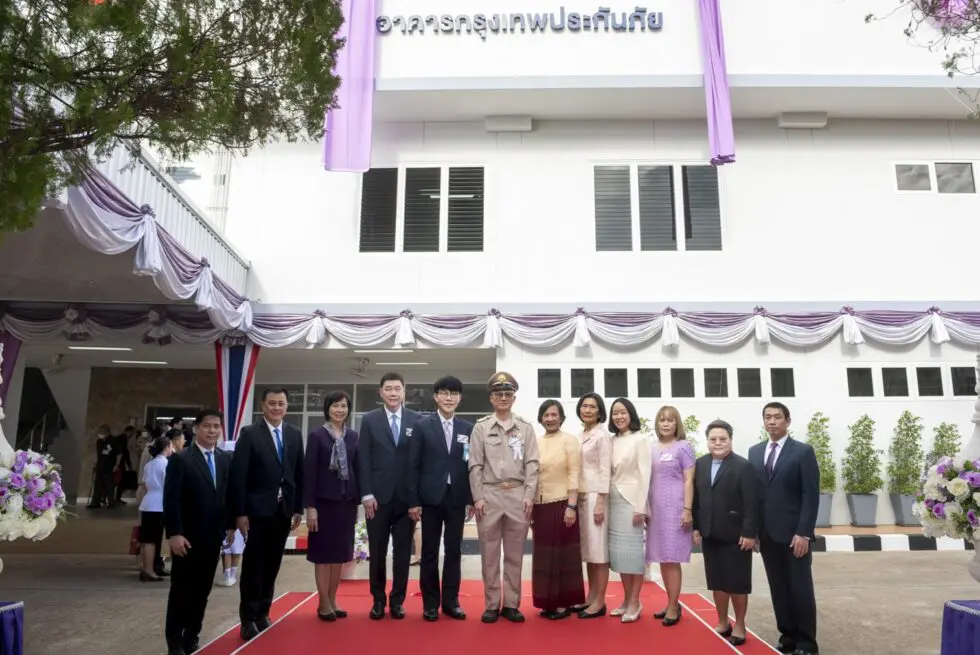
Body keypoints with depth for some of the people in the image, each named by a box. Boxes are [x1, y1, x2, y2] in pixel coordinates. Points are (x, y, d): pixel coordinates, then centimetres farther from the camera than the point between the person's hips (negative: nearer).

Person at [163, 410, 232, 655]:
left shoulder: (226, 459, 7)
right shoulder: (180, 459, -7)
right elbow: (171, 500, -12)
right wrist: (174, 534, -16)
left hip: (213, 536, 4)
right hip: (187, 537, -4)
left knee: (202, 590, 10)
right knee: (181, 590, 6)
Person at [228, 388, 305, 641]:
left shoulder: (294, 435, 7)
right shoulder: (249, 433, -6)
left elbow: (299, 474, 9)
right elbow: (238, 476, -9)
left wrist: (298, 508, 5)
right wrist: (239, 513, -13)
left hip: (284, 509, 4)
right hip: (257, 509, -4)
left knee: (272, 564, 11)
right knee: (253, 565, 3)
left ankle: (262, 613, 24)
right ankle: (248, 618, 13)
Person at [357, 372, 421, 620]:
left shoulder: (417, 420, 3)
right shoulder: (369, 420, 4)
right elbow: (363, 459, 0)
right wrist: (367, 494, -7)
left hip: (406, 497, 0)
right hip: (378, 497, 0)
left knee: (402, 551, 7)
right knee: (377, 552, 8)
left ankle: (398, 600, 19)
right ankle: (378, 599, 22)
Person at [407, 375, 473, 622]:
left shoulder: (468, 428, 5)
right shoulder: (422, 425, 0)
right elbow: (413, 465, -2)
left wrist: (471, 499, 1)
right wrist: (413, 500, -7)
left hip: (457, 498, 2)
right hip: (431, 497, -2)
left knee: (454, 551, 7)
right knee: (430, 552, 6)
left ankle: (451, 601, 18)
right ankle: (430, 603, 16)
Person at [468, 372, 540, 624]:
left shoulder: (525, 428, 7)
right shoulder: (480, 427, 4)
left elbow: (531, 464, 3)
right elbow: (475, 466, 1)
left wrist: (529, 495, -5)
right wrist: (478, 497, -6)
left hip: (518, 495, 1)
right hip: (489, 495, -1)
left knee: (515, 554, 7)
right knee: (489, 554, 5)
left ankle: (511, 604, 16)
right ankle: (492, 605, 15)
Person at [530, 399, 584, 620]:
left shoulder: (569, 440, -4)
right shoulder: (535, 442, 8)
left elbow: (574, 475, -9)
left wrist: (571, 506, -15)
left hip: (561, 505, -5)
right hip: (540, 506, 5)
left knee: (563, 554, 3)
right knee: (543, 555, 10)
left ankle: (564, 603, 12)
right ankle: (548, 602, 21)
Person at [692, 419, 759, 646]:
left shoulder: (743, 466, -11)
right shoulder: (700, 464, 7)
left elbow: (751, 503, -13)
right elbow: (696, 498, 8)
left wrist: (749, 533, -17)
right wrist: (696, 527, 5)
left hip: (735, 535, -5)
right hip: (710, 534, 5)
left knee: (737, 583, 7)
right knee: (717, 582, 13)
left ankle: (739, 626, 22)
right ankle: (722, 623, 27)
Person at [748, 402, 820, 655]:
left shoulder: (803, 451, -4)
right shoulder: (755, 452, 10)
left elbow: (811, 495, -8)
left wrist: (804, 533, -15)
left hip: (794, 533, -4)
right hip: (767, 534, 4)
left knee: (800, 589, 3)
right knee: (778, 590, 9)